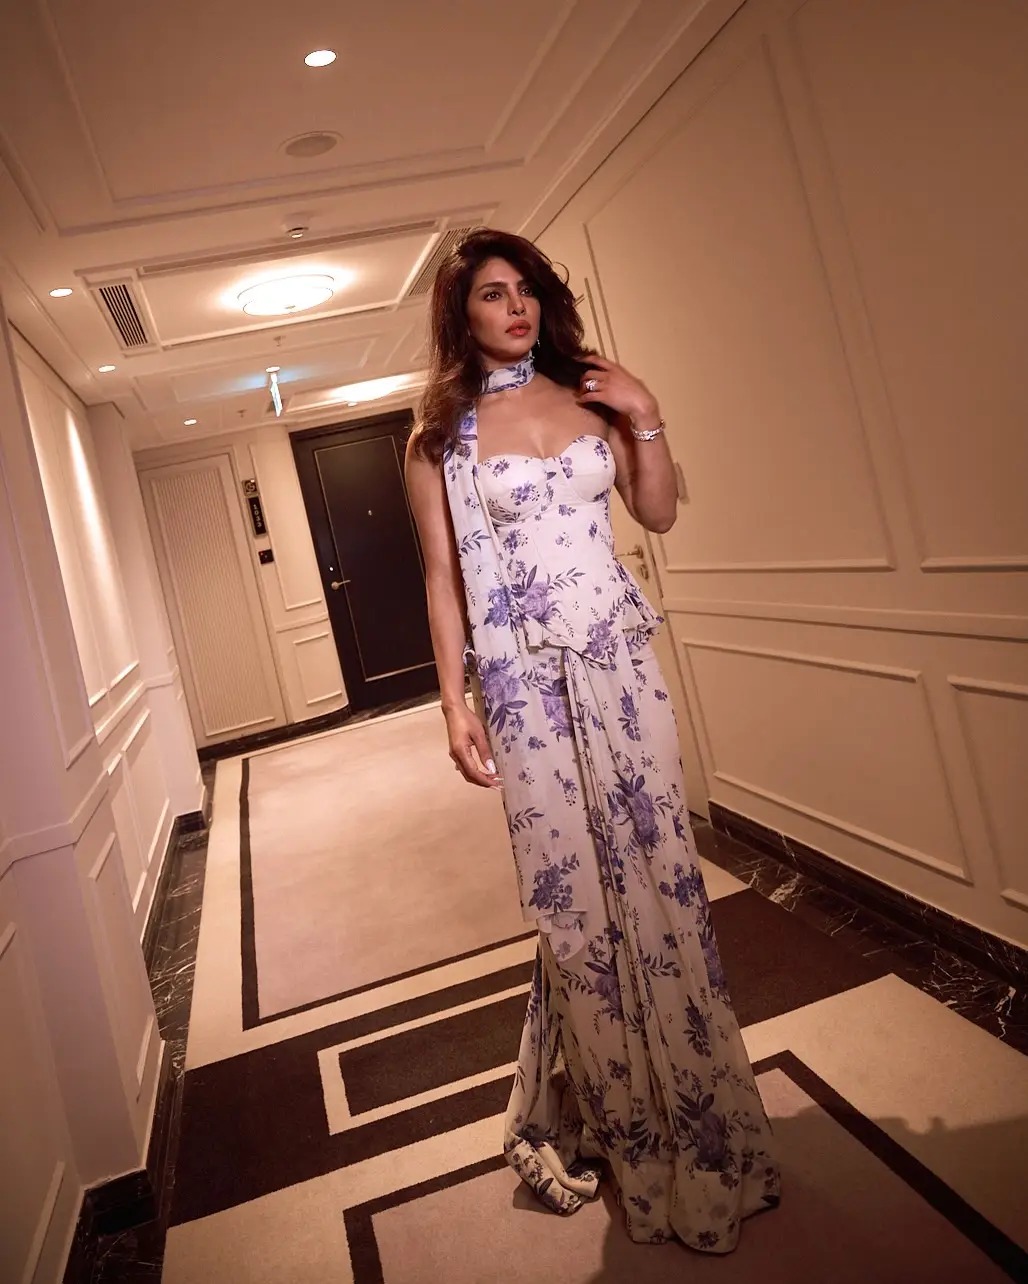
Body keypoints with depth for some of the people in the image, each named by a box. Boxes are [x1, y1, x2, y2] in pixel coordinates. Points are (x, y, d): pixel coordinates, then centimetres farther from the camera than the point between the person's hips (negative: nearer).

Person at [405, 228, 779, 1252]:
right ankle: (623, 1124, 21)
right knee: (574, 897, 1)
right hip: (527, 678, -3)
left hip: (619, 659, 3)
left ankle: (694, 1106, 29)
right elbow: (443, 576, -1)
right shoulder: (439, 437, 2)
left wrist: (646, 420, -2)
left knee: (658, 874, 7)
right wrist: (455, 703, -7)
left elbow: (658, 513, 12)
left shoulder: (591, 395, 10)